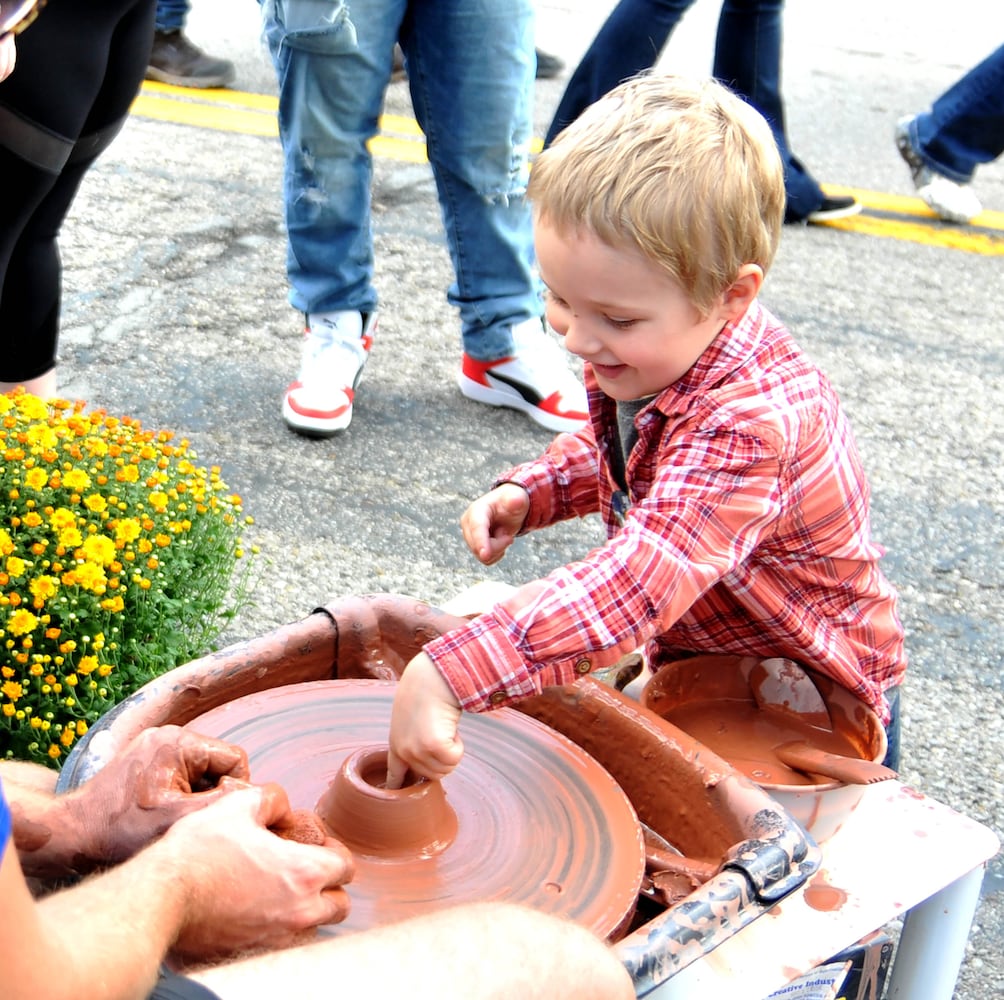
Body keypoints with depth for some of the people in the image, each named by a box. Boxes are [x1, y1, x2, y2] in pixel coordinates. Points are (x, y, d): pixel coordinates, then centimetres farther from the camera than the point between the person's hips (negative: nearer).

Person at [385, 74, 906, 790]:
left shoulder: (747, 422, -38)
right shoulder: (656, 350, -8)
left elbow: (638, 587, -51)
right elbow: (609, 451, 16)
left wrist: (448, 674, -58)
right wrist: (529, 493, -5)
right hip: (689, 650, 9)